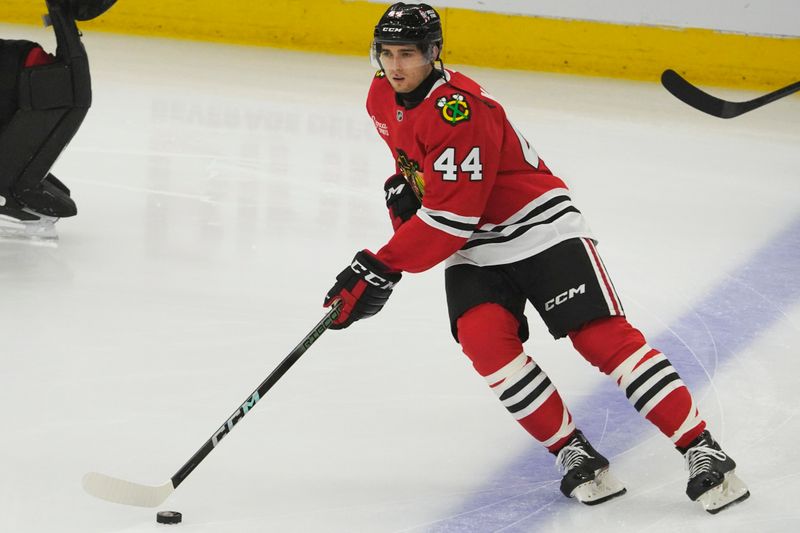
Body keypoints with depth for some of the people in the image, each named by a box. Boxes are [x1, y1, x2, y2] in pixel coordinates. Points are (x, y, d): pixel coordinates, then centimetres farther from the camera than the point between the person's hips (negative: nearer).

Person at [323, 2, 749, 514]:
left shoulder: (458, 110, -26)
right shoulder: (383, 98, 1)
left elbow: (450, 219, -28)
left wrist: (380, 270, -26)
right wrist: (405, 188, 8)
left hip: (541, 229, -7)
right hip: (472, 247, 7)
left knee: (604, 336, -16)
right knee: (484, 340, -20)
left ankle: (703, 452, -14)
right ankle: (573, 453, -10)